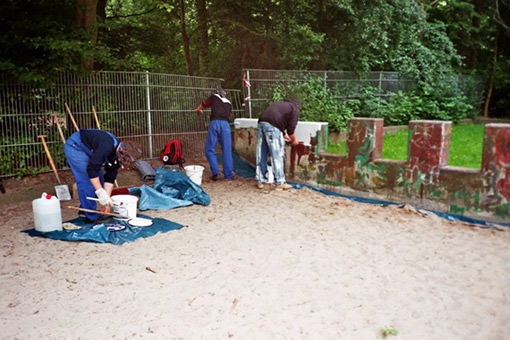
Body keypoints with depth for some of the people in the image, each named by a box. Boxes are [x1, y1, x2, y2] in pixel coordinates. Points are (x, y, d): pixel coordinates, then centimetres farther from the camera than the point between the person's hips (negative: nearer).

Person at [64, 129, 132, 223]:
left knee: (99, 180, 8)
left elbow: (110, 179, -3)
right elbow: (91, 168, -35)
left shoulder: (118, 153, -8)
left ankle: (84, 209, 22)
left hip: (86, 151, 9)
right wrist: (101, 192, -34)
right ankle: (91, 217, -6)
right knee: (87, 182, -14)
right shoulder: (106, 147, -35)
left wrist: (107, 201, -7)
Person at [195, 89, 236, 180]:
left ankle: (215, 173, -2)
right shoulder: (229, 103, 28)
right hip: (225, 124, 2)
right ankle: (228, 174, 5)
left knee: (210, 149, 6)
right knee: (227, 150, 4)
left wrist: (198, 109, 60)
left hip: (214, 122, -2)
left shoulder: (214, 97, 24)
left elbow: (203, 104, 40)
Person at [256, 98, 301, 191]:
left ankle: (260, 181, 20)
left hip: (261, 123, 8)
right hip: (272, 126, -8)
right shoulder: (294, 110, 12)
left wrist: (288, 138, 41)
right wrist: (294, 140, 24)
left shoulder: (280, 104, 34)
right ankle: (280, 183, 3)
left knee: (261, 155, 12)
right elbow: (291, 129, 6)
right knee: (277, 156, -1)